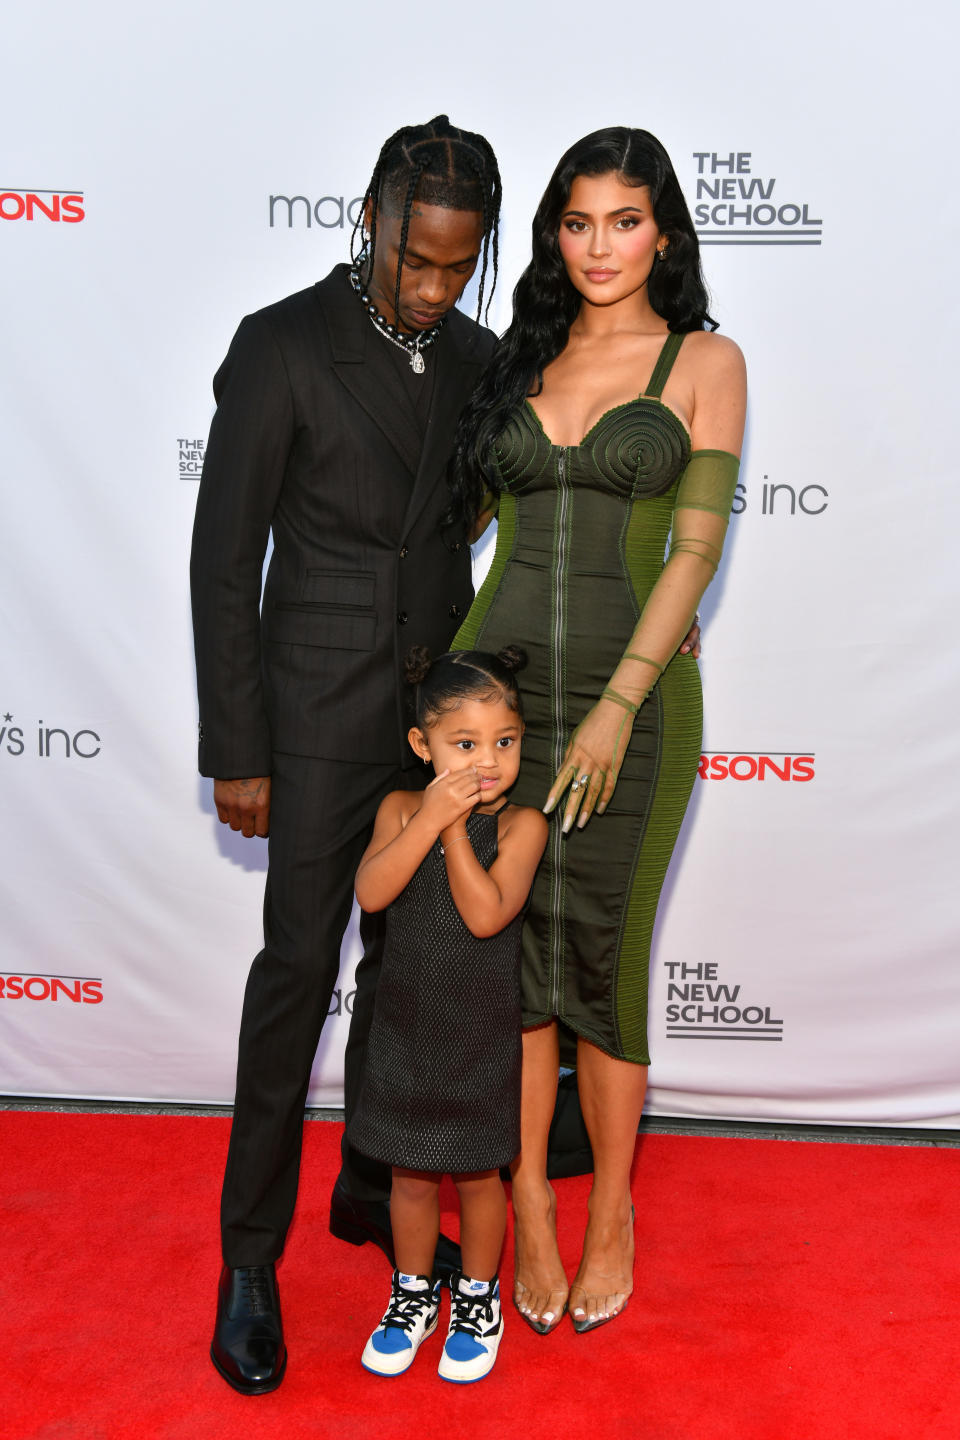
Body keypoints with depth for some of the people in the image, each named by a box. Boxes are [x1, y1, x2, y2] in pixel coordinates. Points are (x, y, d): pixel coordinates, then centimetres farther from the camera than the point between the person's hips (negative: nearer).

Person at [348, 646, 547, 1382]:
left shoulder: (520, 824, -14)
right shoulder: (401, 808, -7)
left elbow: (486, 915, -26)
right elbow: (371, 892, -22)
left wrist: (454, 829, -27)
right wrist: (430, 818, -29)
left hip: (482, 1039, -2)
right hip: (405, 1031, 2)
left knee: (477, 1176, 14)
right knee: (412, 1175, 17)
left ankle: (478, 1296, 38)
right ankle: (413, 1293, 39)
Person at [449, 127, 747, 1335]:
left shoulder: (705, 361, 2)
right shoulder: (522, 359, 12)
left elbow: (697, 547, -7)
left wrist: (620, 704, -15)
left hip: (632, 689, -3)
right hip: (499, 676, 3)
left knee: (601, 958, 4)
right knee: (510, 948, 5)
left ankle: (610, 1209, 26)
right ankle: (529, 1202, 23)